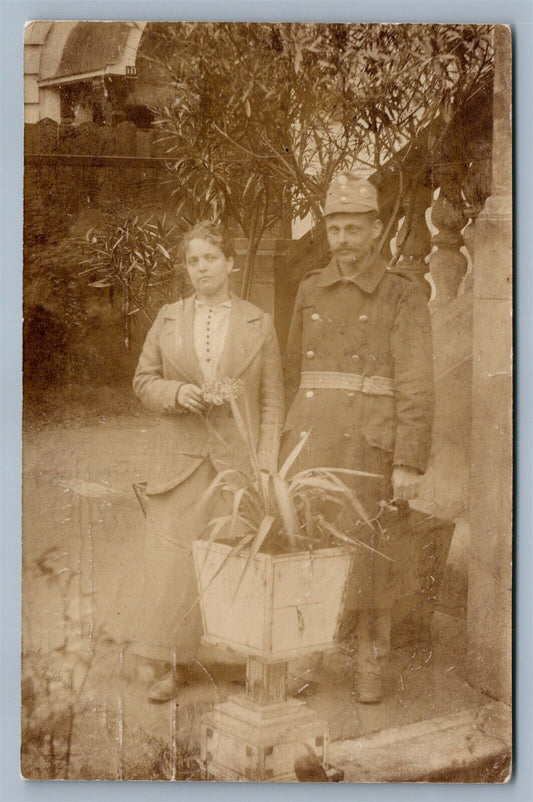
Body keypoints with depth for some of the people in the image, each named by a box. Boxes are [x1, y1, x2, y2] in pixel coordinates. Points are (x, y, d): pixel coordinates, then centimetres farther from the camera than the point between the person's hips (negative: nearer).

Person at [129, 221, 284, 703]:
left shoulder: (259, 324, 6)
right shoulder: (168, 320, 10)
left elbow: (272, 398, 5)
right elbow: (144, 380, 13)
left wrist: (266, 462, -4)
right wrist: (176, 393, -9)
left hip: (239, 457, -1)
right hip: (182, 459, 1)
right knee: (173, 554, -4)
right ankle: (173, 664, 5)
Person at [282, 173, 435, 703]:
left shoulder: (404, 296, -2)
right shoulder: (310, 291, 12)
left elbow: (416, 385, -6)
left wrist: (410, 462, -12)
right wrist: (290, 438, 15)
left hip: (369, 441, -3)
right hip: (308, 440, 4)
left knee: (365, 550, 2)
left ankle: (371, 664, 18)